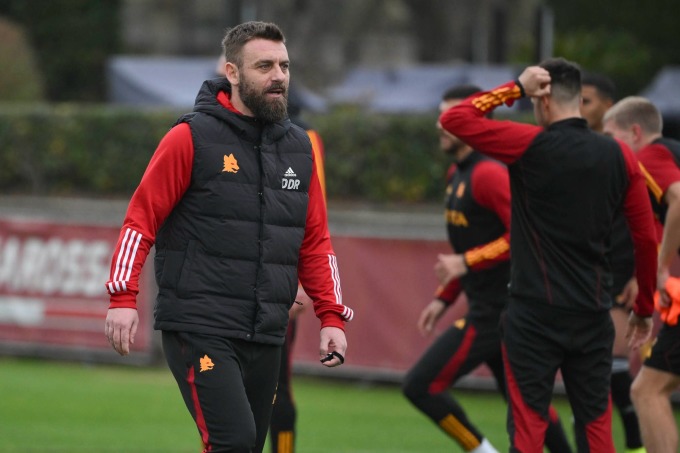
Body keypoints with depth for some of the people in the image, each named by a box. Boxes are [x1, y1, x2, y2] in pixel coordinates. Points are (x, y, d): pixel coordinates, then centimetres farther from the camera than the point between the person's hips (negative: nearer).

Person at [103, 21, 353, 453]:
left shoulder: (300, 147, 14)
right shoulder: (193, 138, -3)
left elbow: (316, 241, 19)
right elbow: (141, 219, -3)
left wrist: (331, 317, 10)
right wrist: (123, 298, -13)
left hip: (266, 337, 6)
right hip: (198, 331, -6)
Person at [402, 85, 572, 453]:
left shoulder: (488, 174, -16)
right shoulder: (458, 174, 14)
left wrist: (466, 262, -26)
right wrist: (444, 298, 18)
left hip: (496, 309, -10)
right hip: (487, 306, 10)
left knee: (420, 386, -11)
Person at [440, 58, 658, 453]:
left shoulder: (531, 146, -9)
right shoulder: (620, 156, 3)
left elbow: (454, 119, -5)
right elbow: (647, 238, 6)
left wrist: (515, 89, -1)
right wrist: (644, 309, 17)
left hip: (535, 314, -4)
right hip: (594, 314, 4)